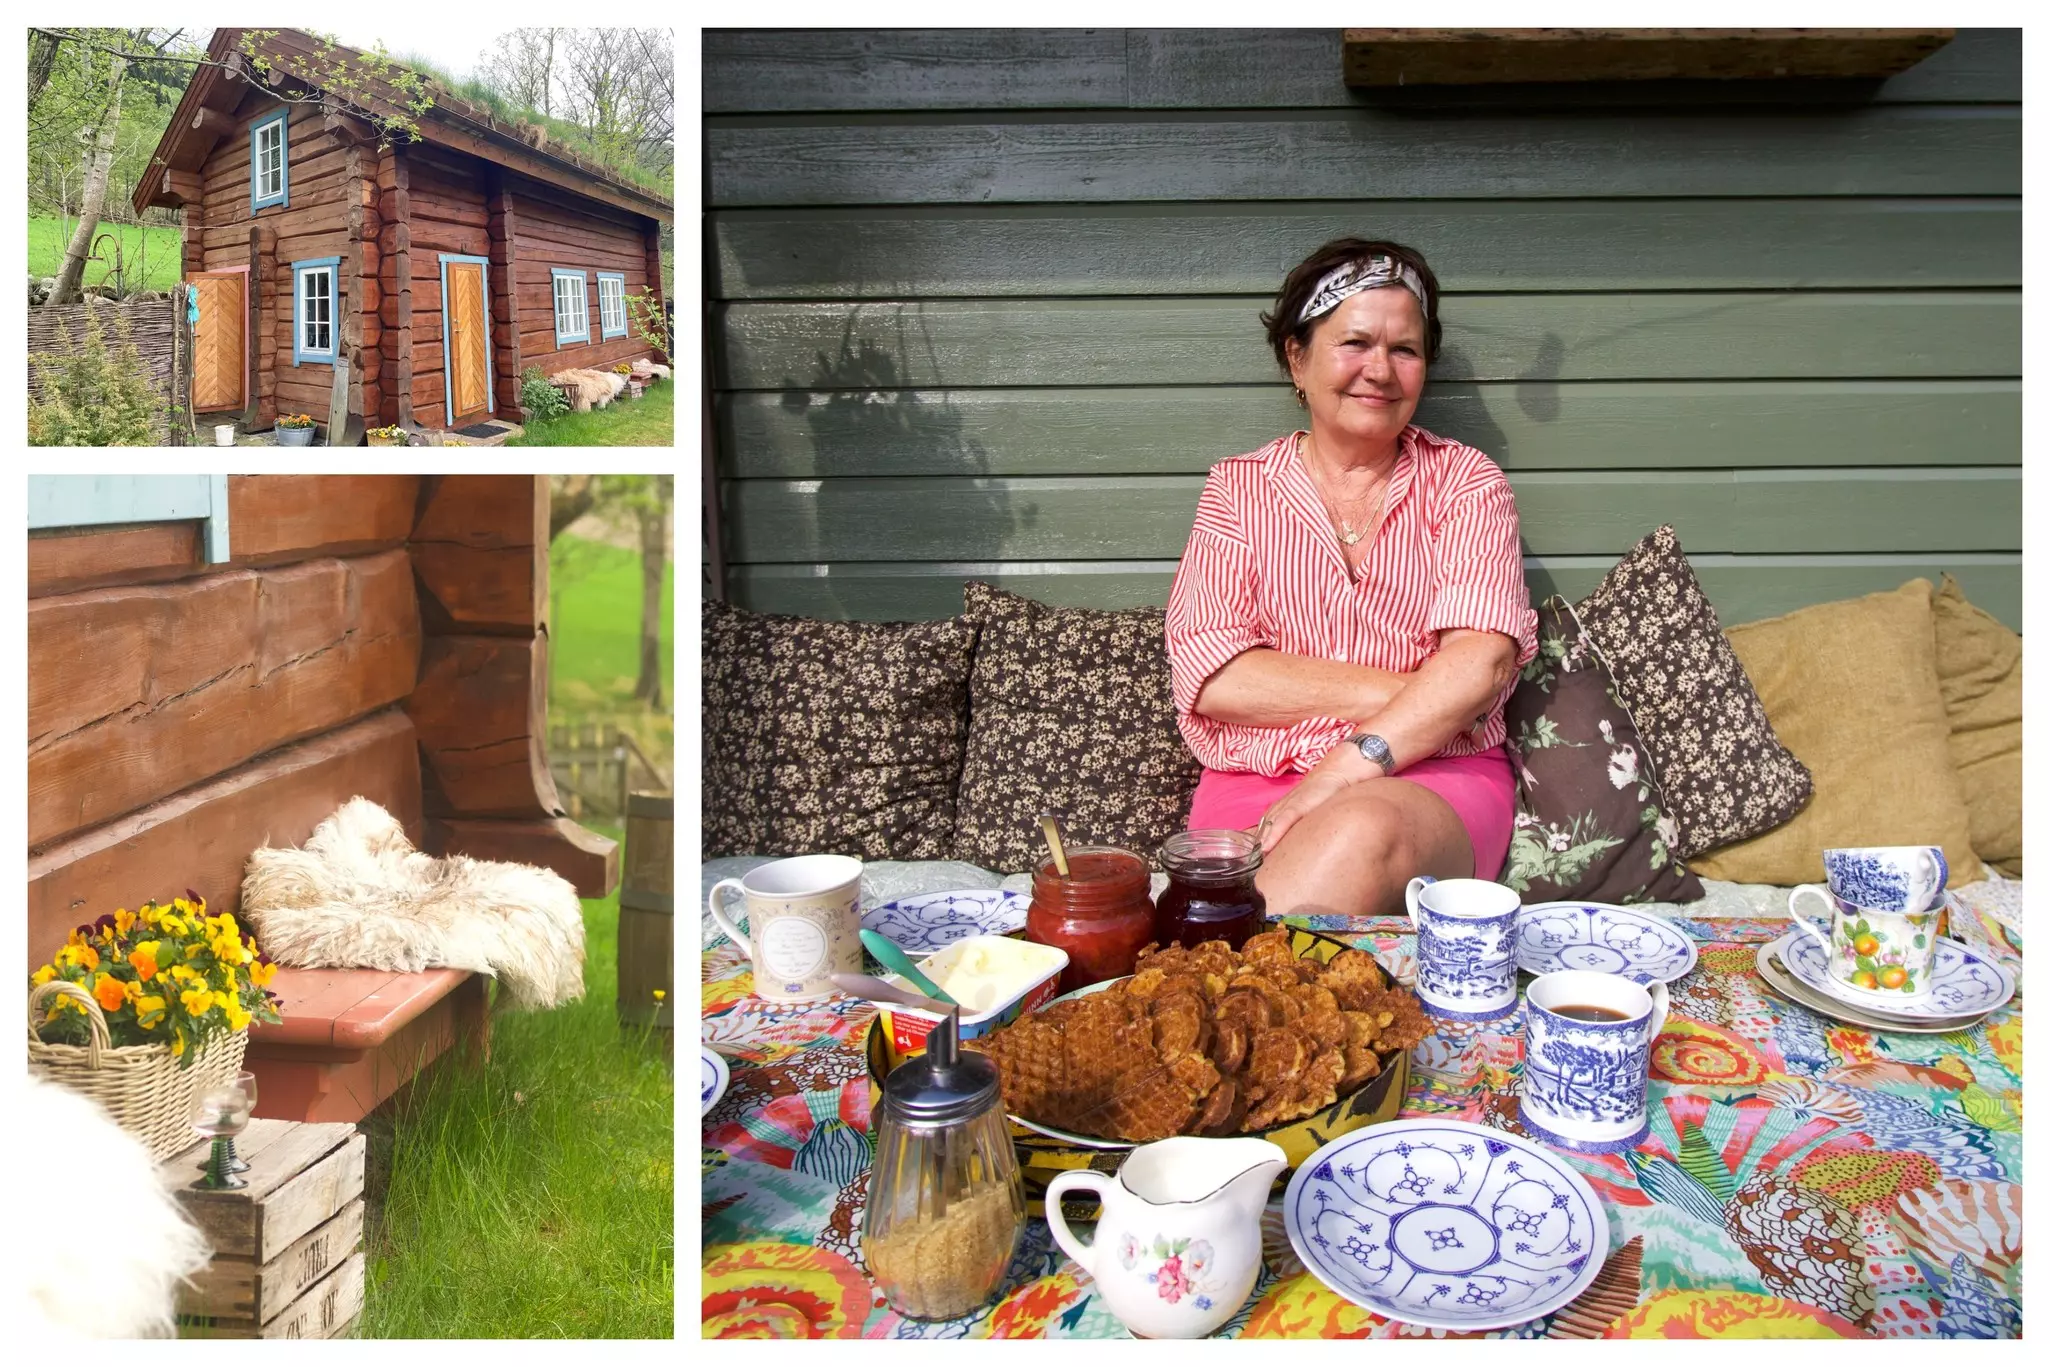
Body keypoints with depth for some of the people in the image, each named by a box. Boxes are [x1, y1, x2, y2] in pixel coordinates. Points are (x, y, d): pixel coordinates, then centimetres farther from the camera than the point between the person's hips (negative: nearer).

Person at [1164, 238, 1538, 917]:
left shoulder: (1467, 482, 11)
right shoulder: (1239, 488, 12)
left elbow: (1482, 658, -6)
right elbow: (1207, 674, -3)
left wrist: (1345, 770, -19)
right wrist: (1394, 692, -9)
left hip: (1437, 779, 1)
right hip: (1252, 781, 0)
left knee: (1363, 834, -35)